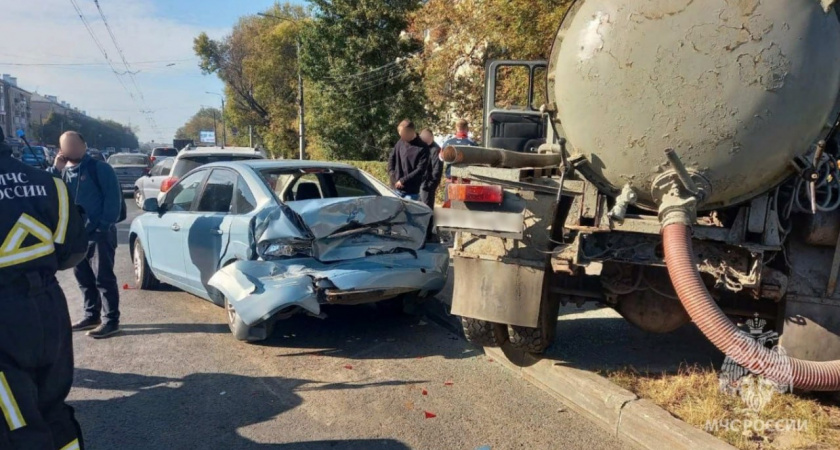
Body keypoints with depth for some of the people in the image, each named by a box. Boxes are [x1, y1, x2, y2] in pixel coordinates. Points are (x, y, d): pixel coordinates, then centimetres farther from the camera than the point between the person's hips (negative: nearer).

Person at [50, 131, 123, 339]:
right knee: (83, 277, 14)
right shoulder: (63, 172, 16)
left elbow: (113, 197, -12)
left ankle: (111, 320, -1)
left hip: (99, 233, -7)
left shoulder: (99, 168, -6)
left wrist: (105, 226, -17)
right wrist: (56, 170, -5)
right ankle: (92, 315, 26)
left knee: (103, 277, -6)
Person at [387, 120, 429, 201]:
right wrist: (393, 176, 0)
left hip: (411, 192, -5)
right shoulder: (401, 142, 4)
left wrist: (403, 180, -16)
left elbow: (420, 170, -15)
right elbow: (392, 158, 13)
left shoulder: (422, 148, -11)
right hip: (397, 189, 5)